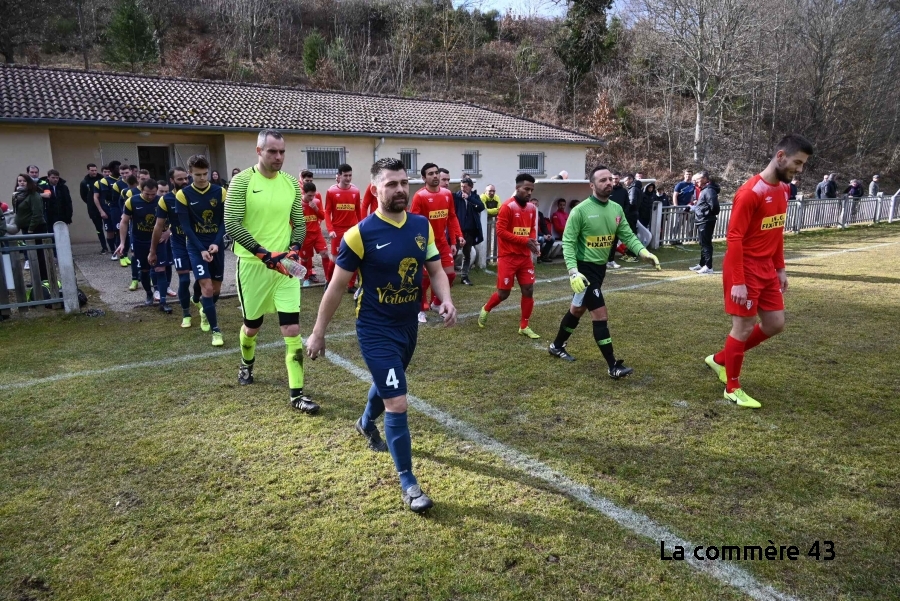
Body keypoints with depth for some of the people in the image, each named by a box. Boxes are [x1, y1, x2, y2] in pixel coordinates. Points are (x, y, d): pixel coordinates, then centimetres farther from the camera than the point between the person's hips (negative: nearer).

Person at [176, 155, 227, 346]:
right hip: (196, 246, -2)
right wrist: (201, 249, -15)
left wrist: (216, 243, -14)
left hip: (216, 245, 3)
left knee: (216, 288, 10)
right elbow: (185, 226, -8)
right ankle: (216, 330, -3)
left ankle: (205, 309, 44)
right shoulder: (183, 195, -7)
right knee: (207, 287, -12)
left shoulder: (220, 192, -2)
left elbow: (225, 221, -1)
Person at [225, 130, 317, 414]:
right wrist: (265, 254, -20)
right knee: (252, 326, 15)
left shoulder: (291, 183, 4)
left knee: (292, 329, -4)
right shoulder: (242, 180, -7)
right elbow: (231, 224, -13)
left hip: (285, 264, 2)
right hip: (253, 264, -2)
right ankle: (246, 364, 48)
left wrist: (295, 249, -9)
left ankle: (296, 394, 3)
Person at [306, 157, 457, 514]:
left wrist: (446, 300, -14)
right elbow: (337, 287, -10)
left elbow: (435, 270, 6)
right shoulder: (360, 234, -18)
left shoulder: (422, 226, -3)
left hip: (408, 326, 6)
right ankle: (407, 484, 8)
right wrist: (318, 333, -4)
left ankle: (366, 424, 62)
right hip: (376, 331, -6)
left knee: (386, 383, 29)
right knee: (397, 403, -9)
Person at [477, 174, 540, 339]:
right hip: (508, 257, -6)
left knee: (528, 290, 1)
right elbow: (501, 231, -17)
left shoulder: (531, 208, 7)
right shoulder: (507, 207, -14)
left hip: (525, 256, 6)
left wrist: (533, 239, -4)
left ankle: (524, 326, 14)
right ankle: (485, 310, 31)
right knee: (503, 293, 1)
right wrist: (525, 240, -20)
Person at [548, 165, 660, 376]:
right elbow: (568, 242, -17)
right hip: (584, 268, -8)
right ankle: (613, 366, 2)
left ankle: (557, 346, 40)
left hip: (600, 268, 8)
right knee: (601, 315, -7)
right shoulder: (580, 210, -17)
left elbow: (627, 236, 1)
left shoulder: (617, 209, 3)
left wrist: (644, 252, -19)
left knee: (578, 309, 21)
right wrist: (573, 272, -28)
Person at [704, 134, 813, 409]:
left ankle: (720, 359, 27)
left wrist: (780, 268, 16)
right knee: (744, 327, -1)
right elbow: (734, 238, -21)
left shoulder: (784, 189, 8)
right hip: (746, 269, -9)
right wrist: (738, 282, -24)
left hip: (767, 268, 9)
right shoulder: (751, 192, -19)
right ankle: (732, 388, 15)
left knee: (775, 324, 12)